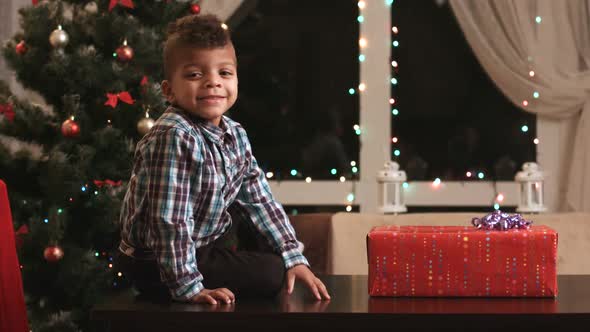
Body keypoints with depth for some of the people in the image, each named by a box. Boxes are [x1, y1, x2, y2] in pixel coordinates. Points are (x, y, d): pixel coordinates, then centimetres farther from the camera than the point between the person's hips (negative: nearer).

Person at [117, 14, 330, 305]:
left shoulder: (234, 134, -1)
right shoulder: (174, 137, -29)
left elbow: (259, 199, 4)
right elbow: (170, 220, -30)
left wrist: (294, 257, 0)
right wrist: (189, 287, -29)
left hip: (206, 237, 9)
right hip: (157, 265, -9)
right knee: (270, 273, -12)